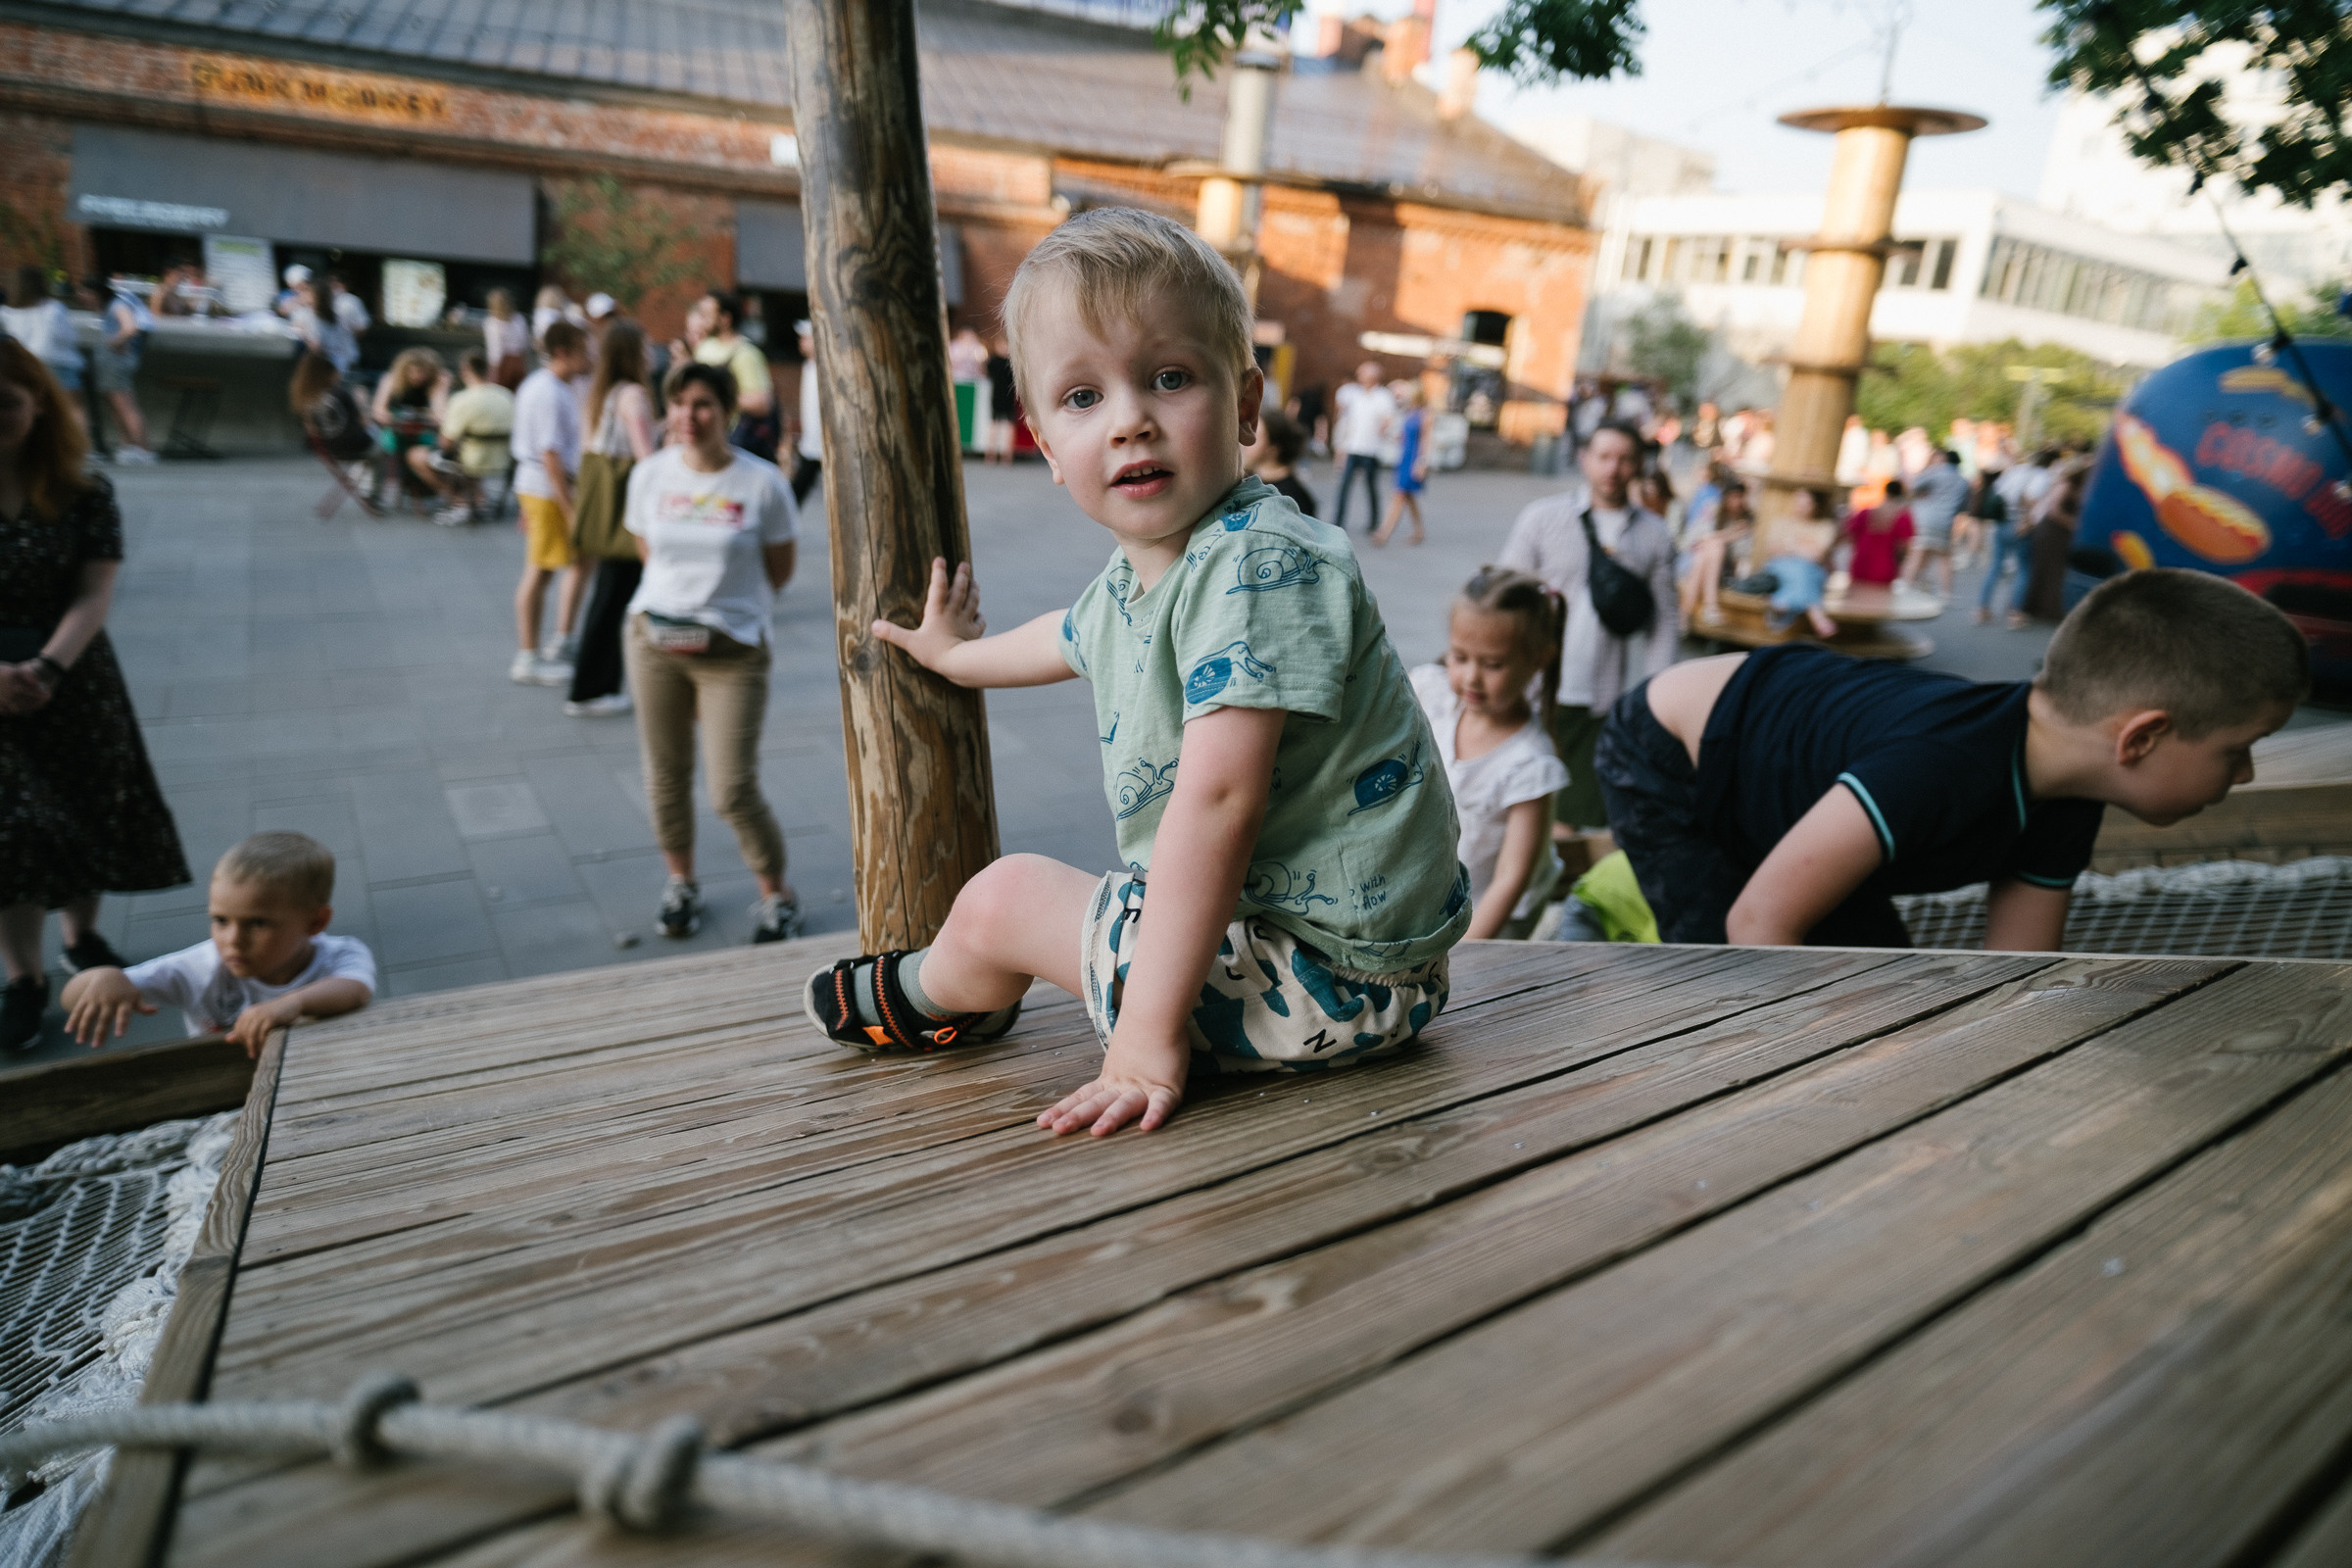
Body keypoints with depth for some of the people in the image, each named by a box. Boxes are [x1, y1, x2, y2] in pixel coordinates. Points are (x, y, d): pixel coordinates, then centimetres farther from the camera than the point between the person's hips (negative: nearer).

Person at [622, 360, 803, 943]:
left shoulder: (762, 483, -10)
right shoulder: (649, 475, 1)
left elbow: (779, 571, 0)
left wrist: (725, 597, 0)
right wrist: (691, 585, 5)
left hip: (732, 651, -3)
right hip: (654, 638, 4)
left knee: (733, 791, -6)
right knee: (665, 775, 12)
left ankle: (777, 894, 17)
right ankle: (681, 882, 34)